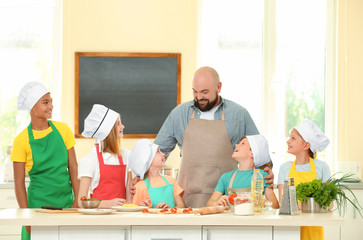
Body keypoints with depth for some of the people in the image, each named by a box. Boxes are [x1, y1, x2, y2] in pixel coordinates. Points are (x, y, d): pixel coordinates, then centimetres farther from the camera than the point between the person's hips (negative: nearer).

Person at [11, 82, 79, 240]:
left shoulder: (62, 129, 4)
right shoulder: (22, 140, -5)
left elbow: (73, 168, 5)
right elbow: (19, 183, -3)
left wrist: (77, 202, -3)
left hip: (66, 203, 3)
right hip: (38, 202, -3)